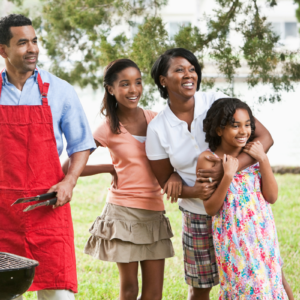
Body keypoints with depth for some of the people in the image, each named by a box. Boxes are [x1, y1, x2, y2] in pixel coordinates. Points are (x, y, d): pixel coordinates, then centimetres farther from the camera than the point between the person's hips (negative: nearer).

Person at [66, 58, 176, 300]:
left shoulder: (154, 119, 4)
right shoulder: (109, 129, -5)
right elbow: (70, 166, -8)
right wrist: (111, 169, -6)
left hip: (154, 210, 3)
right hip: (124, 210, -3)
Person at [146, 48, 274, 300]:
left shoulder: (217, 102, -10)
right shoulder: (158, 128, -5)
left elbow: (264, 138, -14)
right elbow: (166, 179, 4)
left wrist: (228, 169, -28)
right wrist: (192, 191, -18)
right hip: (198, 215, 1)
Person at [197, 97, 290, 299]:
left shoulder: (255, 153, 3)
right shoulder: (208, 159, -9)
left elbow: (272, 197, -3)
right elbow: (211, 209, -10)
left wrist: (263, 159, -12)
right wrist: (228, 176, -22)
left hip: (263, 235, 4)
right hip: (234, 238, -4)